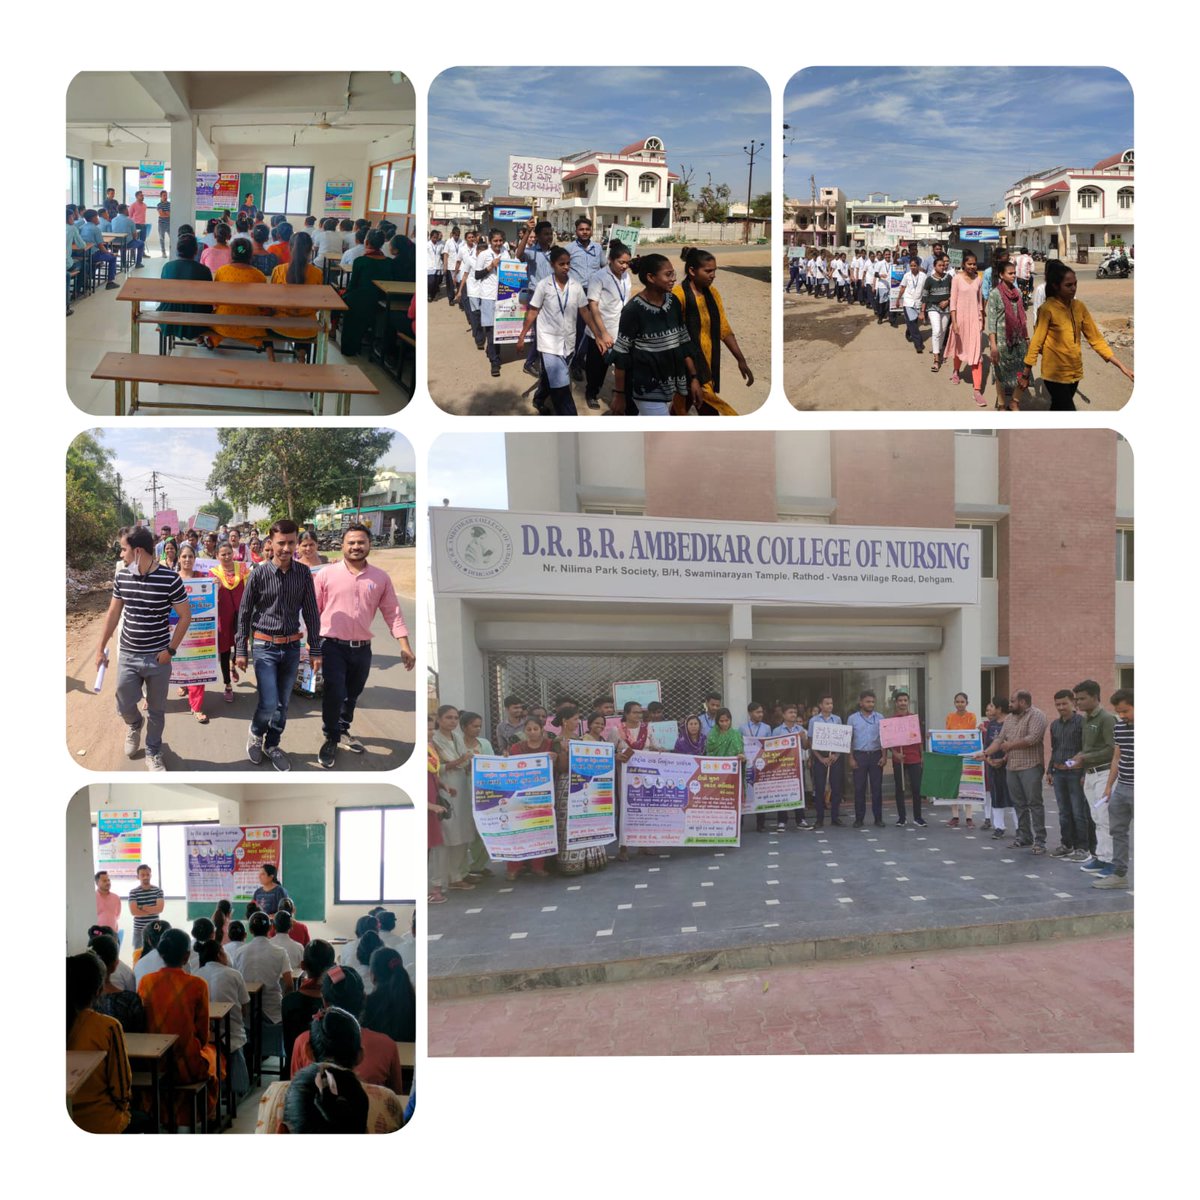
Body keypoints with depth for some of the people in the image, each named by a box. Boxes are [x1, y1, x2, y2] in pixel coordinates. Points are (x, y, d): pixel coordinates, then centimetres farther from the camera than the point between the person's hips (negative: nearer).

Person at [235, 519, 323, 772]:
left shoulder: (304, 573, -3)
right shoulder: (259, 574, -10)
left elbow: (311, 613, 3)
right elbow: (244, 613, -2)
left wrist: (315, 650, 3)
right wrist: (240, 650, -2)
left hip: (292, 647, 3)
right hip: (265, 646, -3)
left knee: (283, 703, 11)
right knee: (269, 703, -9)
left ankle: (271, 745, 31)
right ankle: (256, 732, 22)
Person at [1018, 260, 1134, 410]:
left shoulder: (1079, 306, 2)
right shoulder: (1047, 310, -15)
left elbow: (1095, 338, 6)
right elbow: (1036, 343, -10)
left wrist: (1121, 366, 2)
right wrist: (1026, 374, -5)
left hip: (1075, 372, 6)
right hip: (1055, 374, -6)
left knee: (1058, 409, 18)